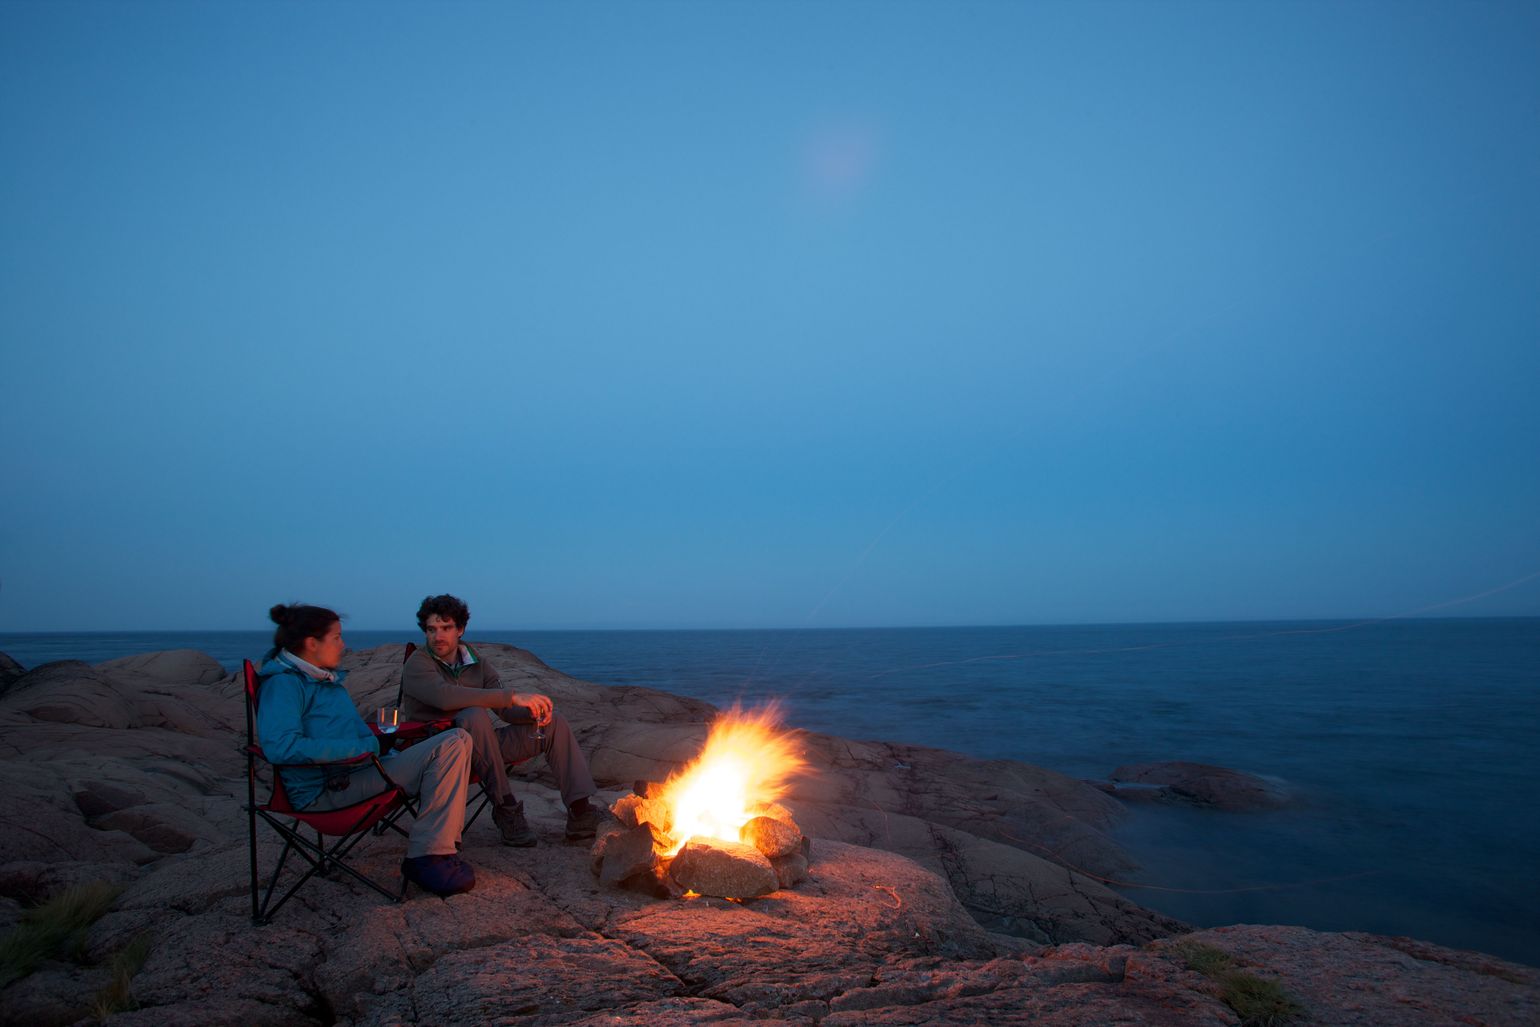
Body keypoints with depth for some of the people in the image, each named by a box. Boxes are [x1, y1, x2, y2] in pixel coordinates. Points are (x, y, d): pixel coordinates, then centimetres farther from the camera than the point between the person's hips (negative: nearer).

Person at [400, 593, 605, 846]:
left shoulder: (476, 664, 11)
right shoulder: (417, 664, -9)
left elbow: (508, 710, 7)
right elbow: (446, 697, -30)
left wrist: (533, 711, -17)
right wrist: (513, 696, -33)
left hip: (482, 745, 6)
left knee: (554, 722, -5)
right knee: (475, 716, -36)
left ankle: (580, 815, -14)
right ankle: (505, 809, -27)